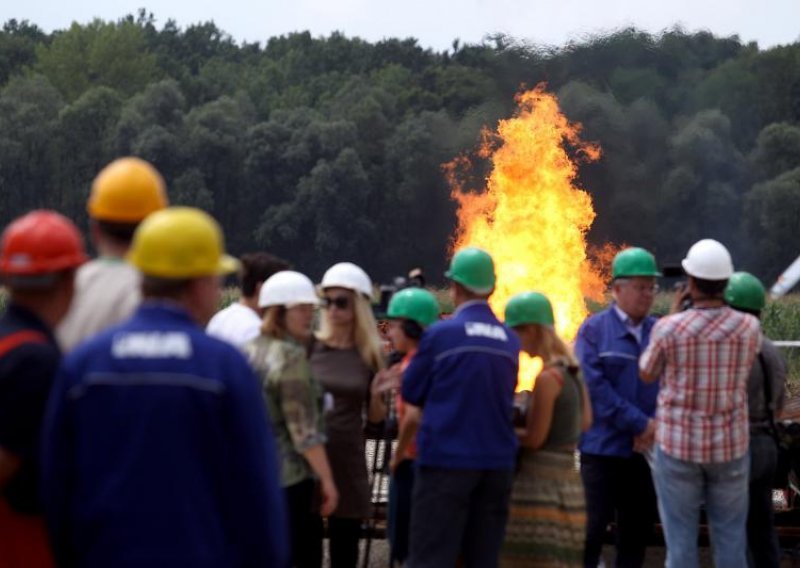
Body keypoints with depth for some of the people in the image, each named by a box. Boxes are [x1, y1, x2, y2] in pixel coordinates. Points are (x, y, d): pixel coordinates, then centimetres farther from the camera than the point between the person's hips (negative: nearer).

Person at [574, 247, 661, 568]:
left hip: (646, 448, 4)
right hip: (604, 445, -4)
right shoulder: (594, 330, -2)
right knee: (594, 524, -4)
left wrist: (655, 426, -13)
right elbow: (594, 386, -11)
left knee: (638, 527, 9)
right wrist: (640, 423, -13)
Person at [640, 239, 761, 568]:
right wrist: (720, 307, 12)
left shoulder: (669, 329, -16)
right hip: (730, 447, 2)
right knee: (730, 538, 10)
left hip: (678, 446, -2)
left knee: (680, 538, 5)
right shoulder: (749, 328, -8)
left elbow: (647, 374, 3)